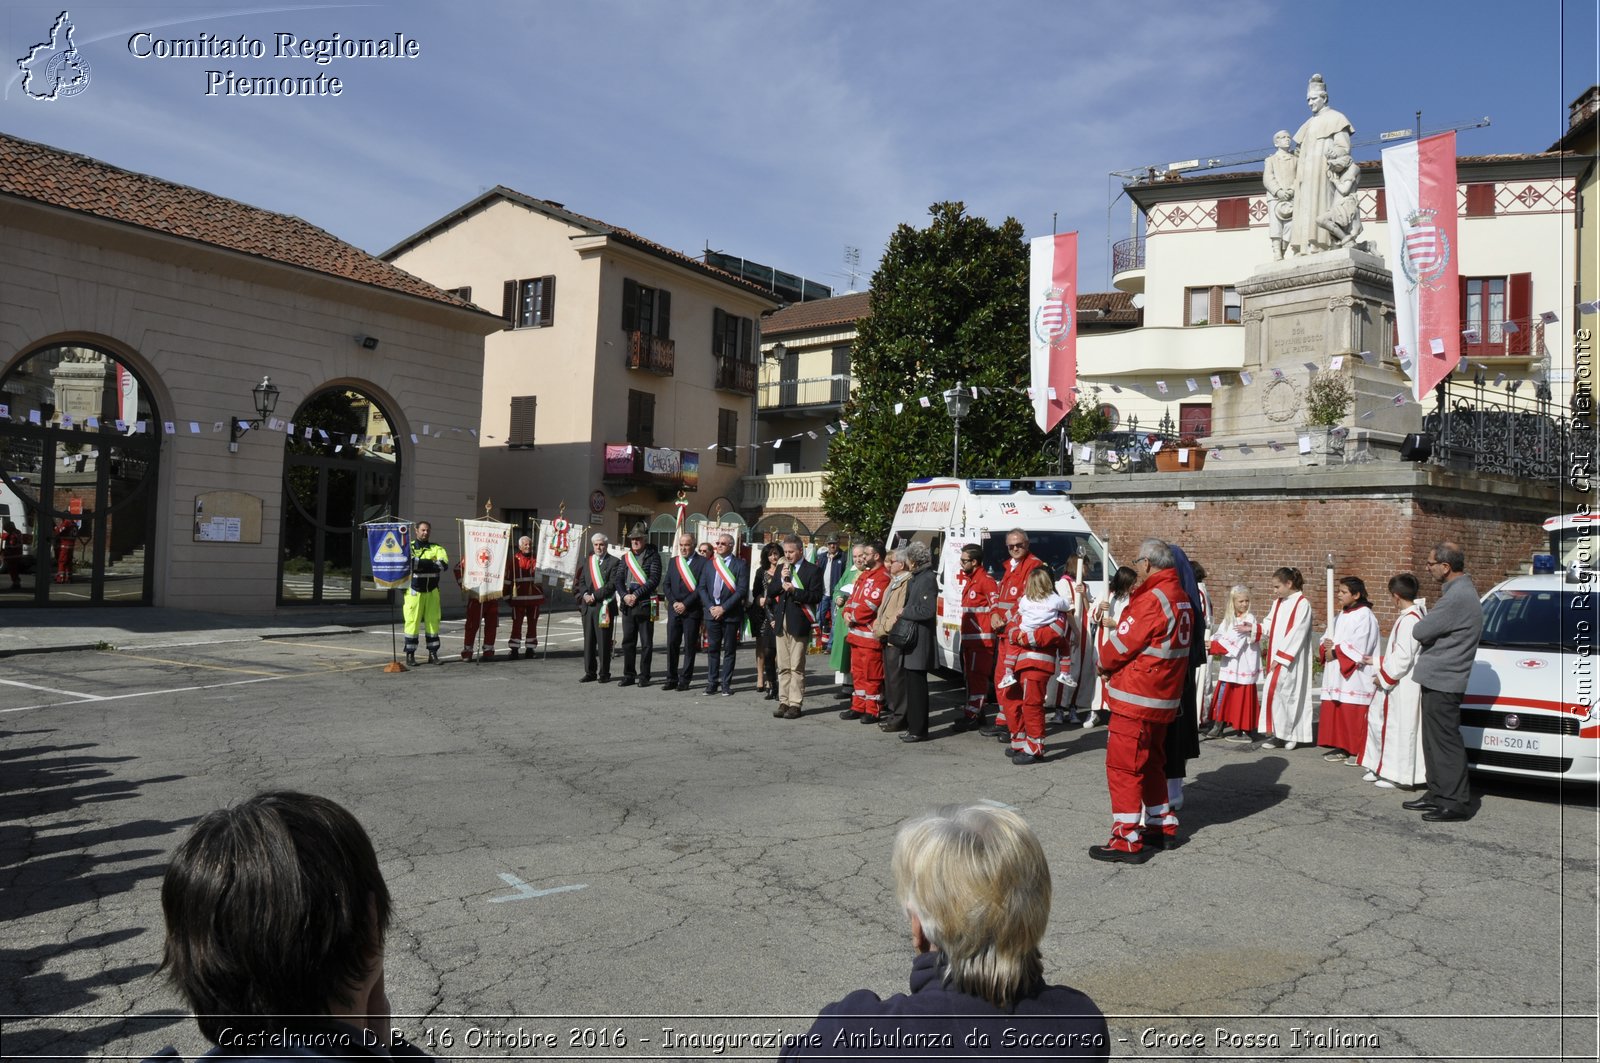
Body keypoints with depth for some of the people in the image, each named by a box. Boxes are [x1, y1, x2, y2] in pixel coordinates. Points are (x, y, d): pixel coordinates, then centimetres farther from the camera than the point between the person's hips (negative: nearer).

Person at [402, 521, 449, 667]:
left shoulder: (436, 548, 9)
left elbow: (444, 565, -10)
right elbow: (408, 561, -19)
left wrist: (421, 564, -16)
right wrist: (431, 563, -16)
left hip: (432, 591, 3)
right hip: (414, 591, -3)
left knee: (433, 622, 4)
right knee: (412, 622, -3)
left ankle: (433, 654, 11)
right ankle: (410, 655, 6)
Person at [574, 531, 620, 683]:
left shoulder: (614, 562, -1)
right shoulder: (587, 561, 16)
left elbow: (612, 584, -9)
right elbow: (581, 581, 13)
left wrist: (594, 595, -14)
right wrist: (585, 594, -6)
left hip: (604, 606, -5)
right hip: (587, 606, 5)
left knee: (604, 641, -2)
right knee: (589, 641, 8)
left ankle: (604, 673, 5)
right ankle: (590, 672, 15)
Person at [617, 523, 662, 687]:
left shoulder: (653, 556, -3)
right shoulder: (626, 556, 12)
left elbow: (654, 580, -13)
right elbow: (619, 579, 9)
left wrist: (636, 595, -15)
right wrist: (625, 595, -8)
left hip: (645, 604, -5)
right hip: (627, 605, 5)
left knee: (646, 643, 1)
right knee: (628, 642, 9)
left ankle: (644, 676, 8)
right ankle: (629, 675, 17)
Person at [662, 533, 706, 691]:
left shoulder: (702, 562, -3)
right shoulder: (673, 561, 13)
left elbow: (701, 587, -10)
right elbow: (666, 583, 11)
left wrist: (685, 604, -13)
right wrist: (673, 602, -4)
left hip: (692, 610, -4)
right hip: (674, 609, 4)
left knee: (690, 646, 1)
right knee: (672, 644, 4)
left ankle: (685, 680, 8)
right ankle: (672, 679, 11)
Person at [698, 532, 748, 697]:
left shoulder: (740, 565, -3)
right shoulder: (709, 564, 11)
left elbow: (741, 590, -10)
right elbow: (702, 587, 8)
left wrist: (723, 608, -15)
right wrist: (710, 607, -6)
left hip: (730, 613, -4)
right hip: (712, 612, 4)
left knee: (729, 650, 3)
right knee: (712, 649, 7)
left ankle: (726, 685, 9)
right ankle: (712, 683, 14)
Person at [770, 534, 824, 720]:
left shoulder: (812, 570, -2)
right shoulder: (781, 569, 17)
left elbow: (816, 596, -11)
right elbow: (770, 592, 11)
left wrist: (794, 590, -18)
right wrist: (781, 579, -5)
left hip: (799, 624, -6)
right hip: (781, 623, 6)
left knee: (797, 667, -4)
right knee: (783, 667, 9)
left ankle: (795, 704, 0)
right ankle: (784, 702, 15)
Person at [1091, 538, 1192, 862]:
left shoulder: (1152, 600, -20)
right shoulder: (1181, 598, 10)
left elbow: (1122, 643, -15)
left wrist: (1104, 663, 4)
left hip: (1135, 700, -9)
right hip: (1165, 697, 9)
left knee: (1123, 766, -3)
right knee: (1151, 763, 21)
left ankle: (1127, 841, 0)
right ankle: (1163, 826, 31)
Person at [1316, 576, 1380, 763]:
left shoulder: (1364, 615, -10)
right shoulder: (1340, 615, 17)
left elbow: (1357, 646, -18)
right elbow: (1328, 637, 18)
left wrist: (1335, 652, -11)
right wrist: (1326, 646, -4)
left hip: (1354, 676, -8)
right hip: (1336, 674, 9)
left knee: (1351, 713, -7)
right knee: (1335, 711, 8)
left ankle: (1353, 750, -1)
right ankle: (1340, 746, 15)